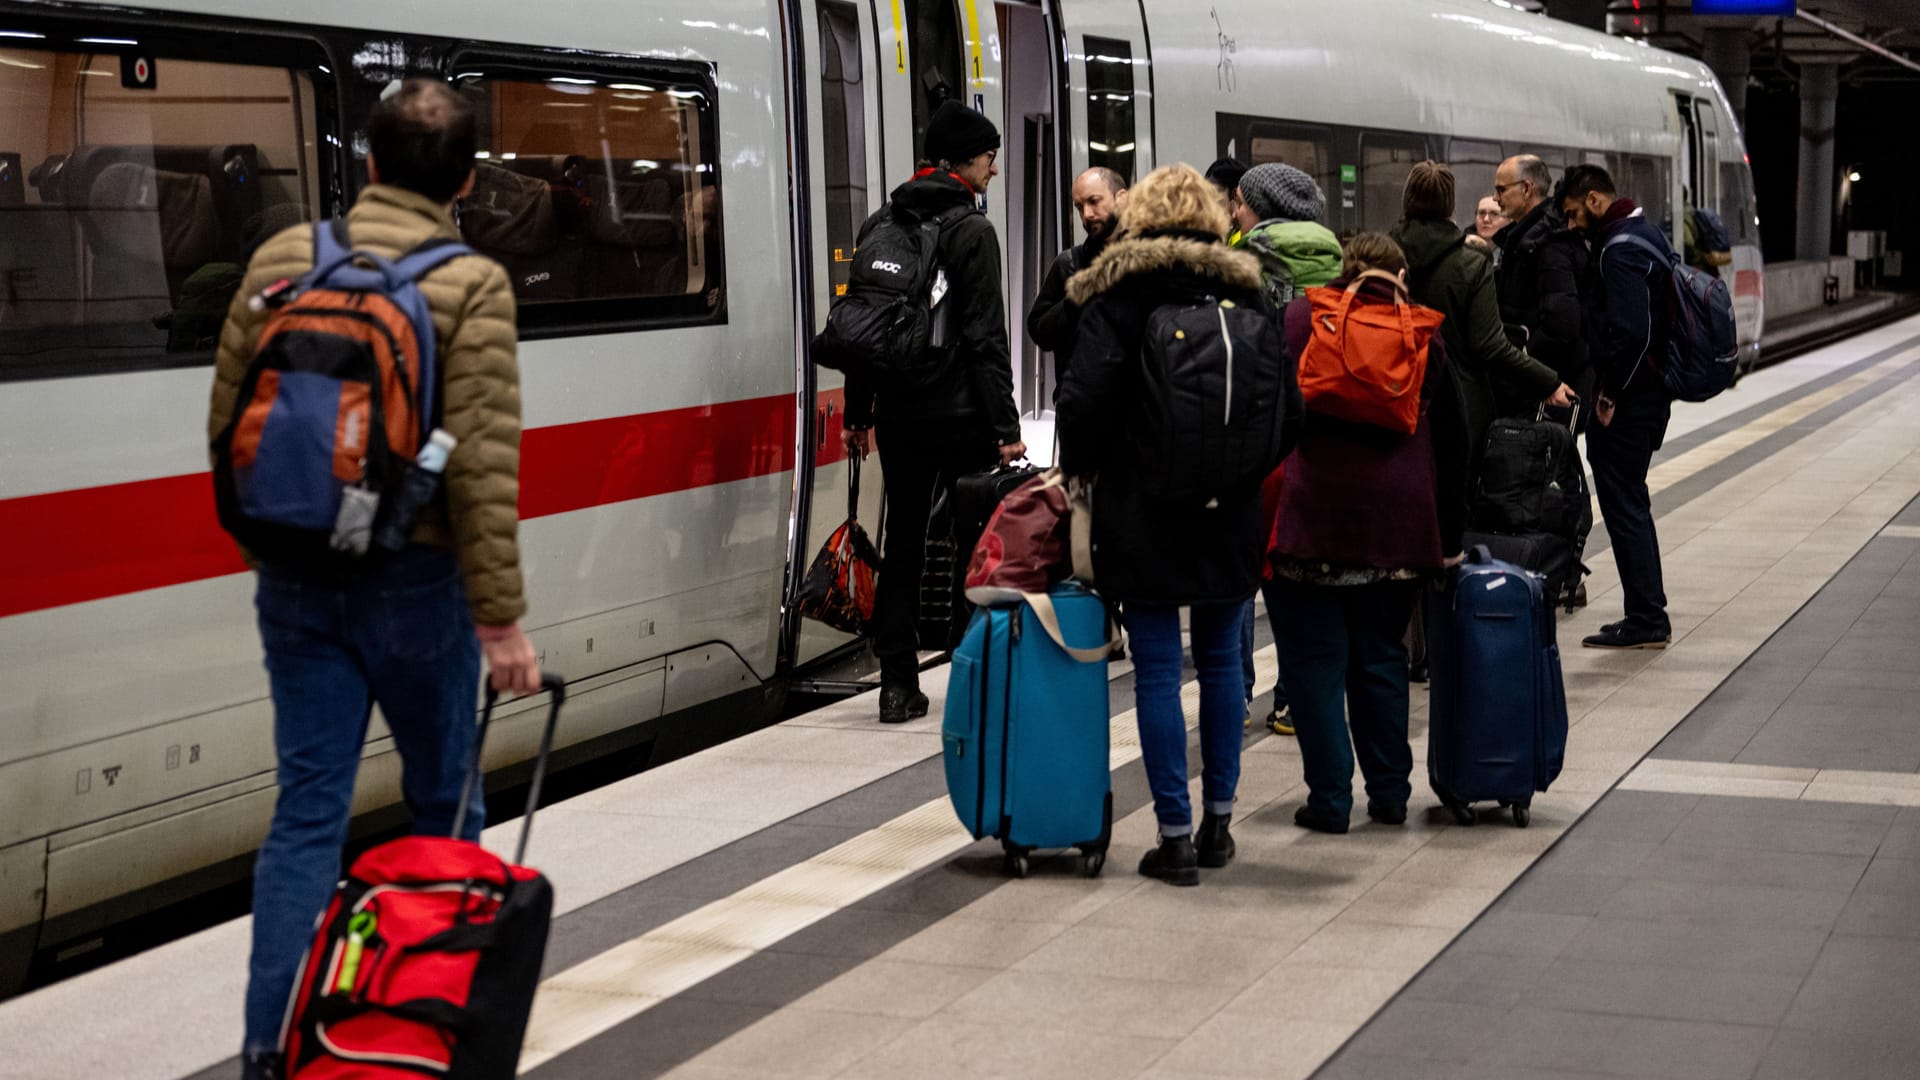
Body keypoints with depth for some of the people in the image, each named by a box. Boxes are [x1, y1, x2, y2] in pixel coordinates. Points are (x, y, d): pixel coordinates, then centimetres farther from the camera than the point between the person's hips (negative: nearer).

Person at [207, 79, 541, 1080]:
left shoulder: (281, 257, 3)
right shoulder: (472, 284, -11)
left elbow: (227, 422, 8)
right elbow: (483, 468, -16)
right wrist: (502, 618, -12)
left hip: (296, 579, 4)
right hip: (416, 580, -3)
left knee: (308, 807, 8)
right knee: (442, 800, 14)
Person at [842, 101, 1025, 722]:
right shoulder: (971, 230, -10)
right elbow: (985, 336, -14)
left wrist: (858, 413, 17)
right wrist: (1005, 426, -13)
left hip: (899, 415, 6)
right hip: (960, 415, -6)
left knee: (902, 543, 9)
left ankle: (897, 686, 9)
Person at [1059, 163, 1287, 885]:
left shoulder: (1118, 294, -7)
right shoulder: (1244, 290, 4)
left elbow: (1087, 397, -12)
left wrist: (1077, 469, 4)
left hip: (1141, 509, -4)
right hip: (1229, 509, 4)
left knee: (1157, 668, 0)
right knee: (1220, 658, 14)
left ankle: (1176, 836, 0)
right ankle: (1218, 821, 20)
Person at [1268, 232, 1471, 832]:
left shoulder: (1297, 322, 5)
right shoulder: (1424, 334, 11)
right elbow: (1452, 441, 15)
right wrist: (1449, 537, 21)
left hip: (1310, 517, -3)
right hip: (1399, 525, 3)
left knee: (1314, 658, 3)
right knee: (1381, 657, 14)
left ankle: (1330, 798, 3)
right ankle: (1390, 794, 18)